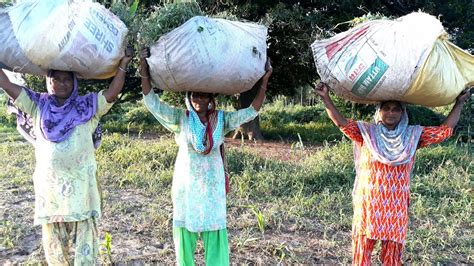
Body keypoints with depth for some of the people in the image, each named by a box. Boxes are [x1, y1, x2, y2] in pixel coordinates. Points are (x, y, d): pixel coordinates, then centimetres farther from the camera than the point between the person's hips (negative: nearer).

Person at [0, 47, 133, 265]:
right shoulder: (38, 106, 7)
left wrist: (123, 66, -17)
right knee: (54, 244, 16)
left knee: (83, 245, 4)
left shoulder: (86, 107, 1)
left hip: (80, 187, -2)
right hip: (49, 188, 3)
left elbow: (112, 93, -10)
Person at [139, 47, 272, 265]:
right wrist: (144, 68, -14)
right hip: (186, 186, 0)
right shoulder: (180, 119, -2)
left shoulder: (221, 120, 1)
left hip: (212, 187, 1)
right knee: (185, 231, 9)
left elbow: (251, 111, -2)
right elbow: (152, 101, -7)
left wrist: (264, 81, -10)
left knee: (215, 234, 3)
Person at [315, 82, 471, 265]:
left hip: (396, 207, 2)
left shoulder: (413, 135, 5)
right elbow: (342, 123, -11)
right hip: (368, 205, -2)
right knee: (362, 250, 6)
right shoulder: (367, 133, -1)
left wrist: (459, 103, 6)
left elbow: (446, 130, 7)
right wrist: (326, 98, -21)